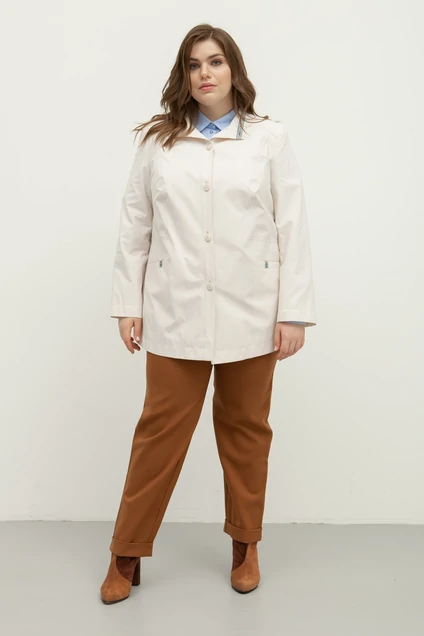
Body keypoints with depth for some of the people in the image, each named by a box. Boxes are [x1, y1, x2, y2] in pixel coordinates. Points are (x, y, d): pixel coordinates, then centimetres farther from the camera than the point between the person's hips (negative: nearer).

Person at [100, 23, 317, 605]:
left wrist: (294, 311, -5)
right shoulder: (157, 140, 6)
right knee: (160, 431, 3)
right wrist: (128, 305, 3)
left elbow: (293, 228, 0)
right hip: (177, 312, 0)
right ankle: (127, 557, 19)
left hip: (249, 313, 0)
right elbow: (134, 226, 6)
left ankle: (245, 546, 30)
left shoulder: (269, 138, 3)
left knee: (246, 430, 12)